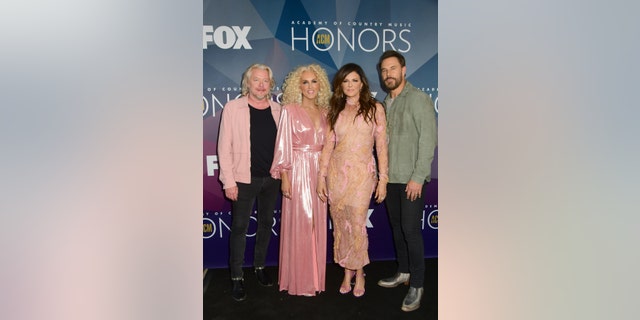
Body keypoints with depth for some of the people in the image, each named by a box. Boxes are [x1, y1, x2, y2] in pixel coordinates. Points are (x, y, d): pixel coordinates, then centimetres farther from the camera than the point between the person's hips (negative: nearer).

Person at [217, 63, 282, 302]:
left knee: (266, 223, 15)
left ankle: (260, 267, 34)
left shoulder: (277, 110, 4)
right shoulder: (233, 108, -6)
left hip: (272, 178, 4)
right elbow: (224, 147, -7)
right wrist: (228, 181, -11)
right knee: (239, 227, 3)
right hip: (244, 179, -3)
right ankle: (237, 277, 18)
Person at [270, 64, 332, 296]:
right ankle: (299, 280, 13)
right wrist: (284, 177, -11)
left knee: (318, 224, 9)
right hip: (298, 172, -4)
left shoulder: (325, 112, 12)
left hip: (320, 173, 5)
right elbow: (283, 145, -5)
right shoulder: (290, 110, -2)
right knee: (299, 224, -1)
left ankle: (316, 275, 23)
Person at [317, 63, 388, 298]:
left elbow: (381, 145, -1)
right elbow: (328, 145, 8)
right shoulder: (334, 111, 10)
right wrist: (321, 176, 3)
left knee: (357, 225, -5)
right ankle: (347, 272, 24)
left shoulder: (375, 109, 2)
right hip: (336, 172, 3)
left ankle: (359, 273, 18)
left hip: (362, 173, -3)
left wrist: (383, 178, -5)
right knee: (340, 225, 7)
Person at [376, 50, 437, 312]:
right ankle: (403, 272, 30)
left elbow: (428, 139, -14)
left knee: (411, 230, -4)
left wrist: (418, 177, -18)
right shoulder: (385, 103, 13)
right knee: (397, 227, 14)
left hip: (411, 179, -7)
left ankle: (417, 286, 8)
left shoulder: (418, 99, -8)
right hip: (390, 178, 7)